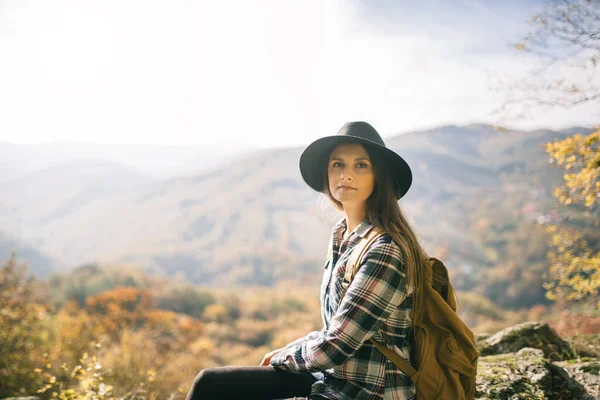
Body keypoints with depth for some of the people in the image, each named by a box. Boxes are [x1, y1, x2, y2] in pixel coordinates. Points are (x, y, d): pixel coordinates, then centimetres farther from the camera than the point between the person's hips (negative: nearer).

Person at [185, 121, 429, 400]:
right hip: (333, 376, 8)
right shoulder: (341, 235, 5)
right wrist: (288, 352, 3)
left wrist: (281, 356, -4)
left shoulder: (385, 251, -22)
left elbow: (333, 348, -21)